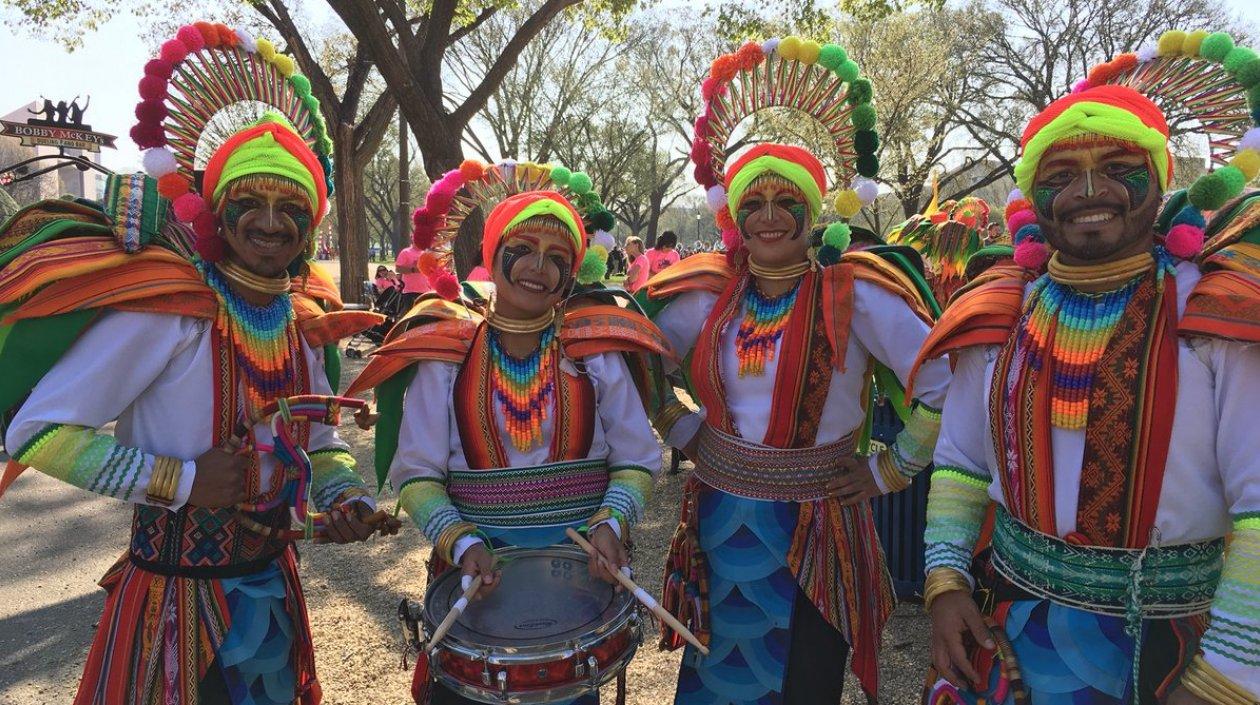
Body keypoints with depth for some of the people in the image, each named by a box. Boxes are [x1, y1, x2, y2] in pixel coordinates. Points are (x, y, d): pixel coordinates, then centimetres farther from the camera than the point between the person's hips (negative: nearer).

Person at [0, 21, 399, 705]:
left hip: (272, 588, 6)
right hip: (175, 596, -6)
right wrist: (182, 480, -21)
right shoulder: (164, 309, -19)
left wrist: (350, 498, -11)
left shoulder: (302, 319, 0)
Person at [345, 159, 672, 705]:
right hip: (477, 568, 0)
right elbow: (415, 472, -5)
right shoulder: (445, 354, -5)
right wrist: (460, 540, -20)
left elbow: (637, 460, 0)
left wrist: (611, 523, -17)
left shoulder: (594, 351, -4)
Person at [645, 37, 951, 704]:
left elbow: (946, 385, -10)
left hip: (814, 530, -3)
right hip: (719, 522, 3)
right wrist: (684, 430, 3)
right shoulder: (709, 294, -3)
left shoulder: (853, 293, -12)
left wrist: (889, 471, -8)